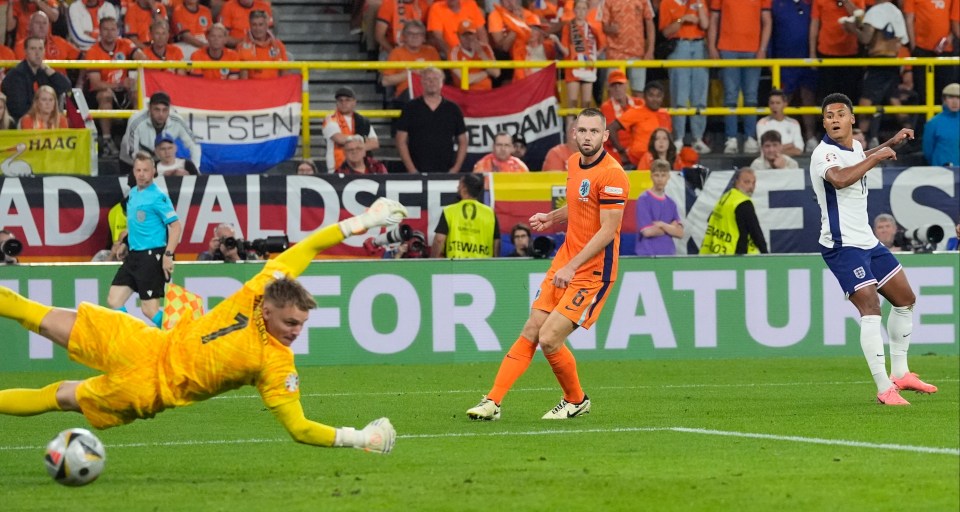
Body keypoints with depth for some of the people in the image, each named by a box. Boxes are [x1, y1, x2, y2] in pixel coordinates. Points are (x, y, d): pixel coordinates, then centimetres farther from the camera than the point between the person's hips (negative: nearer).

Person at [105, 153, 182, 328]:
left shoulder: (158, 197, -12)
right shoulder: (133, 193, 12)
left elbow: (176, 226, -15)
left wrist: (168, 255, -22)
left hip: (152, 257, -8)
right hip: (133, 255, 8)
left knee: (150, 310, -7)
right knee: (114, 300, 4)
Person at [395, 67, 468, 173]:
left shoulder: (453, 109, 11)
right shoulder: (410, 109, 6)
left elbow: (462, 142, 14)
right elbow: (401, 142, 3)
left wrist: (456, 168, 0)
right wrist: (411, 170, -8)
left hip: (446, 172, 2)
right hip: (418, 172, -2)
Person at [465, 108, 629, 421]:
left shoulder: (612, 174, -18)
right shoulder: (575, 163, 9)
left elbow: (608, 230, -21)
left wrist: (572, 267, -23)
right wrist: (551, 218, 7)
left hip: (592, 271, -8)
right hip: (564, 264, 8)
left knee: (549, 339, -12)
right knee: (530, 332, 3)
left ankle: (576, 401, 11)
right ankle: (492, 402, 4)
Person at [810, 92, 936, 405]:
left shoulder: (853, 147, 10)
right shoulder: (825, 153, -18)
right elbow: (839, 179, -42)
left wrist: (892, 143, 32)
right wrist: (876, 158, -32)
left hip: (867, 241, 10)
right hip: (842, 246, -10)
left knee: (906, 300, 17)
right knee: (871, 310, -20)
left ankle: (899, 373, 30)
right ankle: (884, 389, -21)